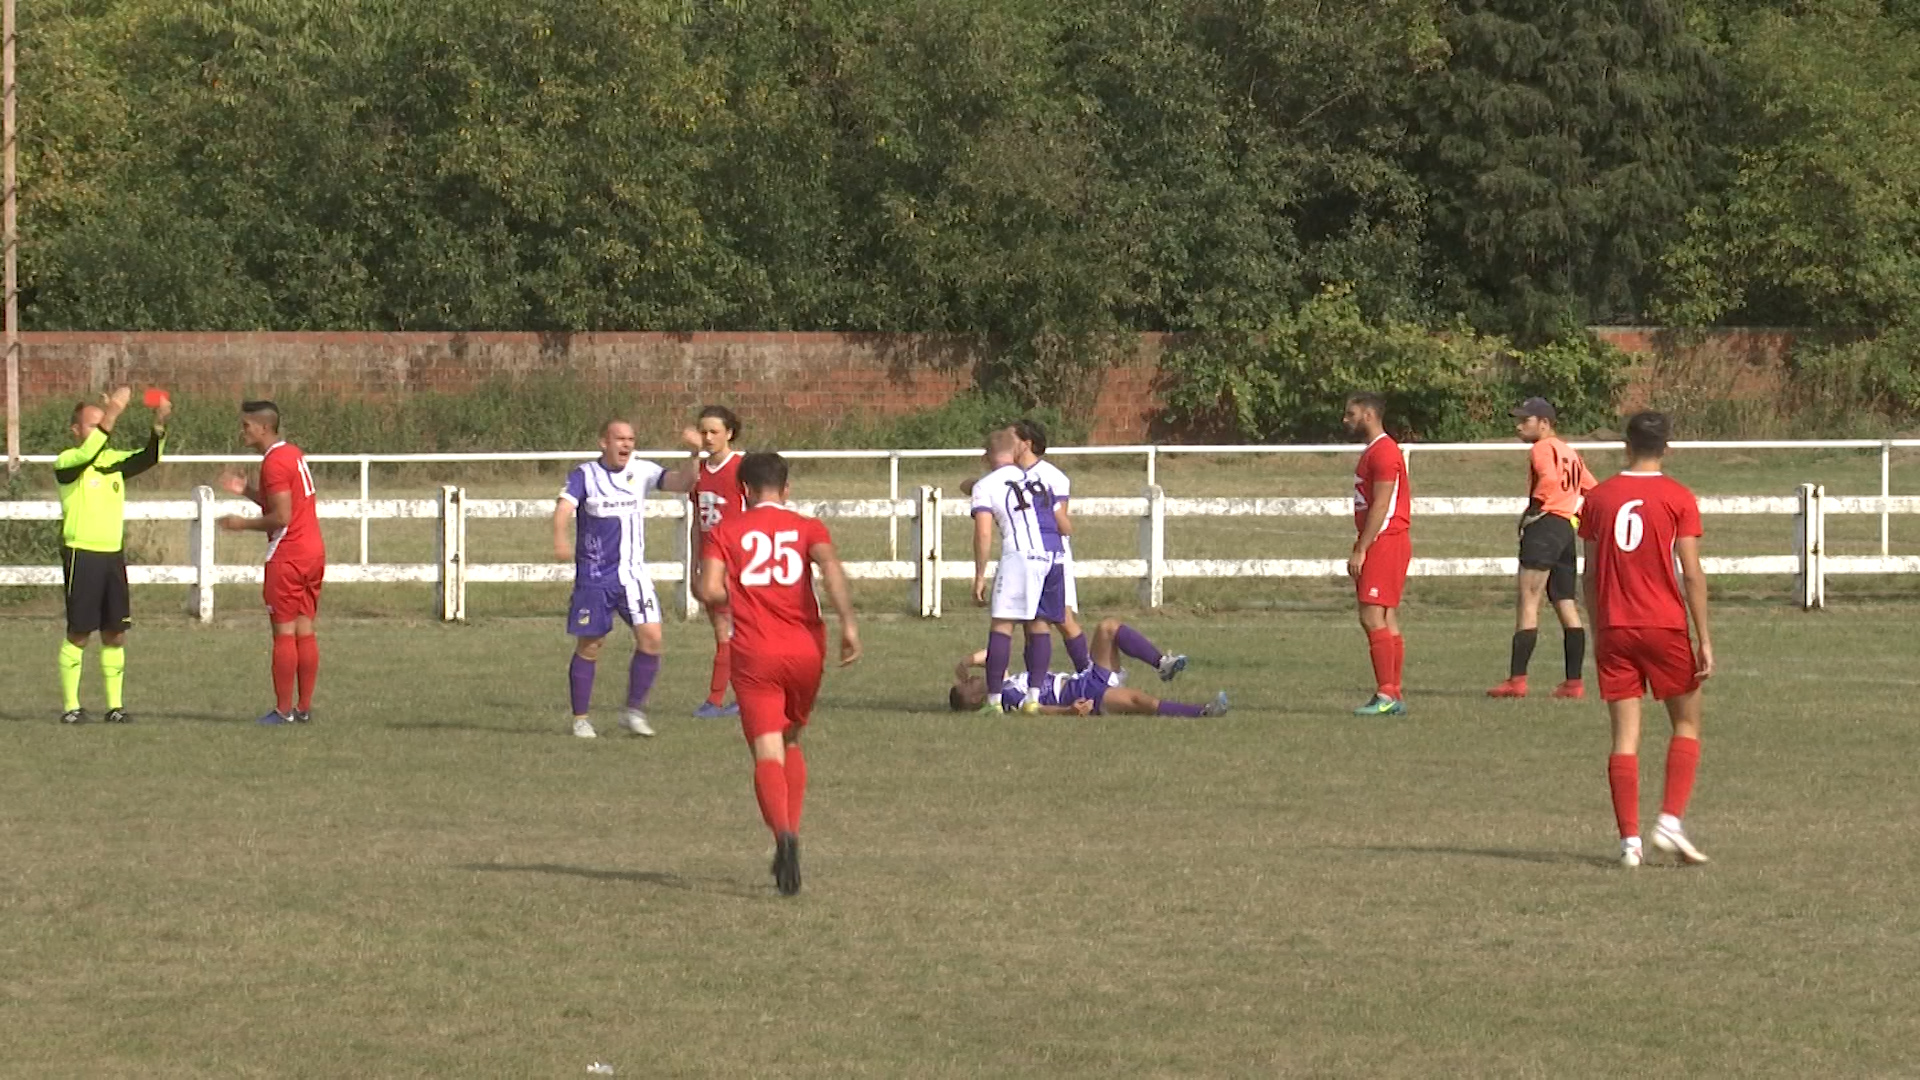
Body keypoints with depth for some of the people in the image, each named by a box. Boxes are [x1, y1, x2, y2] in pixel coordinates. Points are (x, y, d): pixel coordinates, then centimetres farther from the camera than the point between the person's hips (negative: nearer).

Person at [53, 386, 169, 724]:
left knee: (115, 634, 5)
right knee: (79, 633, -4)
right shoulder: (67, 462, -5)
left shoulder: (113, 460, 12)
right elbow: (87, 454, -26)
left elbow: (147, 458, -1)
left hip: (113, 554, 6)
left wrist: (159, 424, -18)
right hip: (81, 555, -6)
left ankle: (115, 706, 11)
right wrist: (112, 414, -33)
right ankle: (70, 706, 1)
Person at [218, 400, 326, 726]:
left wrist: (243, 524, -7)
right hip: (313, 552, 9)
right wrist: (247, 490, 17)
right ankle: (304, 708, 11)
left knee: (284, 632, -5)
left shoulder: (274, 463, -15)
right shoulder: (294, 454, 15)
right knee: (305, 631, 9)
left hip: (288, 557, -9)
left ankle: (283, 709, -5)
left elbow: (282, 517, -19)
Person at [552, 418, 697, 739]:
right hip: (593, 576, -2)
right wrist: (560, 539, -42)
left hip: (633, 574, 2)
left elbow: (680, 483, -7)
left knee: (650, 637, -11)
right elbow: (564, 507, -22)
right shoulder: (585, 475, -7)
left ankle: (633, 711, 3)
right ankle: (581, 718, 17)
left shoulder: (641, 471, 3)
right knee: (589, 646, 3)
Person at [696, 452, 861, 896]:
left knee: (768, 755, -8)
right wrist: (848, 623, -18)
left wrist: (736, 597, 14)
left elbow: (710, 590, -8)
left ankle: (783, 834, -33)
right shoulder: (807, 527, 8)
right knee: (791, 743, 23)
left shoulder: (726, 532, 6)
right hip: (806, 651, 2)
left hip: (755, 658, -2)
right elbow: (830, 566, -13)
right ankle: (790, 835, 17)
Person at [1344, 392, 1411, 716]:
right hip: (1382, 545, 11)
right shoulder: (1373, 452, 20)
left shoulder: (1384, 452, -13)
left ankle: (1387, 694, -17)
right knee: (1387, 620, 8)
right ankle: (1394, 695, 8)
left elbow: (1380, 506, -19)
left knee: (1373, 617, -14)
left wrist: (1360, 551, -20)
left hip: (1384, 543, -11)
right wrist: (1362, 550, 19)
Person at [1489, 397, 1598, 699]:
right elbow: (1592, 490, 23)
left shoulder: (1543, 449, -7)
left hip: (1544, 527, -9)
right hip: (1568, 531, 9)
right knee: (1566, 606, 10)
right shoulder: (1569, 453, 21)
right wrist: (1579, 516, 18)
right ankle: (1574, 682, 9)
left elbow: (1549, 480, -26)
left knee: (1528, 602, -11)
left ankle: (1517, 679, -17)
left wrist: (1533, 510, -17)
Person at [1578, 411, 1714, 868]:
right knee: (1686, 724, 12)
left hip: (1614, 629, 3)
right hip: (1665, 626, -3)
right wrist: (1705, 639, -5)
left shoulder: (1598, 497, 5)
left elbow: (1591, 573, 8)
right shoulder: (1678, 498, -4)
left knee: (1625, 736, 3)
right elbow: (1692, 574, -8)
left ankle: (1629, 839, -4)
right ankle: (1670, 821, -3)